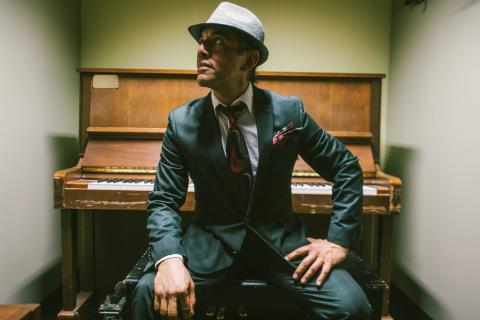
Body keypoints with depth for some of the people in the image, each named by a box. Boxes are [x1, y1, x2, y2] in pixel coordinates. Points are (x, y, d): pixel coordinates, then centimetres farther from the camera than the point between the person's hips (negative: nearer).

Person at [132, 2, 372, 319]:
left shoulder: (288, 111, -7)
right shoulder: (182, 122, -5)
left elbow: (347, 167, 2)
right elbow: (164, 201, -5)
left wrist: (339, 240, -6)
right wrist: (170, 259, -25)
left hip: (281, 242, 1)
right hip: (211, 243, 0)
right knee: (148, 294, -25)